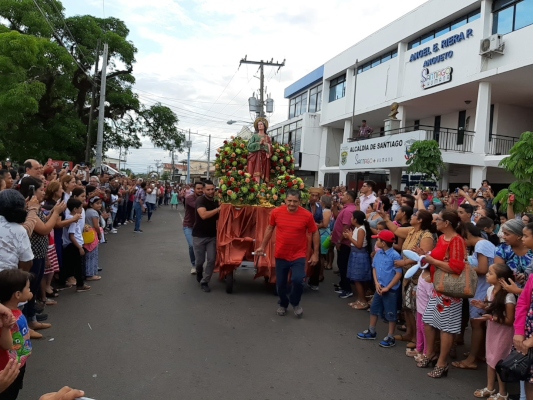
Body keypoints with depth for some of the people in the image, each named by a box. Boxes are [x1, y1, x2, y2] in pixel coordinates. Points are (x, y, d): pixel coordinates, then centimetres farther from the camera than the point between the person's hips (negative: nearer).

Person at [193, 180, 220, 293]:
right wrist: (218, 209, -28)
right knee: (200, 260, 6)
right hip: (199, 235, -5)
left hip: (212, 235, 5)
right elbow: (203, 215, -32)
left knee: (212, 259, -3)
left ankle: (204, 282, 10)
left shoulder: (216, 202, 6)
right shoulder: (200, 200, -15)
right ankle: (199, 273, 39)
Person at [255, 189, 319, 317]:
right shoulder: (276, 212, -8)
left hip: (299, 255, -2)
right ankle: (283, 304, 40)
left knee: (298, 280, -18)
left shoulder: (307, 215, -12)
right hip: (281, 255, 2)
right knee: (280, 283, 11)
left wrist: (315, 253, -2)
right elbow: (270, 229, 8)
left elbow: (315, 233, -1)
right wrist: (263, 246, 11)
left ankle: (295, 303, 14)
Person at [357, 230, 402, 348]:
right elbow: (374, 268, 9)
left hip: (391, 290, -7)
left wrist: (387, 288, -17)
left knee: (391, 314, 6)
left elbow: (398, 274, -19)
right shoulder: (378, 253, 1)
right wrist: (377, 283, -4)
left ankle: (390, 338, 20)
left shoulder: (395, 256, -20)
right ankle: (371, 331, 36)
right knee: (374, 309, 19)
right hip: (379, 288, 7)